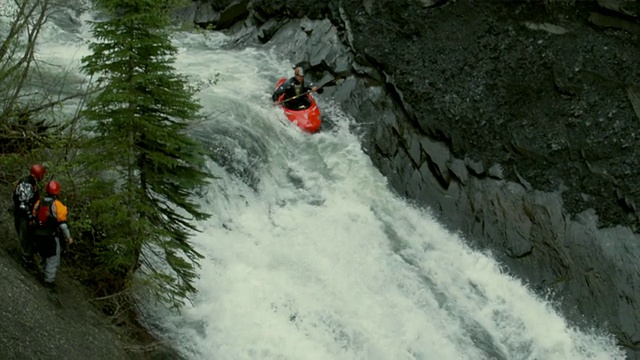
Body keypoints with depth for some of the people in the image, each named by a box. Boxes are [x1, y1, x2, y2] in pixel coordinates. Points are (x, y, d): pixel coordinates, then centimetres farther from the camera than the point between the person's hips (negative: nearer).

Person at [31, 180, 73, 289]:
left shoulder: (38, 203, 1)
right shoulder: (57, 205, -16)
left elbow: (34, 220, 8)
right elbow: (63, 224, -15)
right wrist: (68, 237, -5)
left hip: (39, 236, 5)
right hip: (52, 237, -5)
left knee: (45, 257, 24)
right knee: (53, 259, 8)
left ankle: (45, 275, 35)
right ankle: (49, 280, 9)